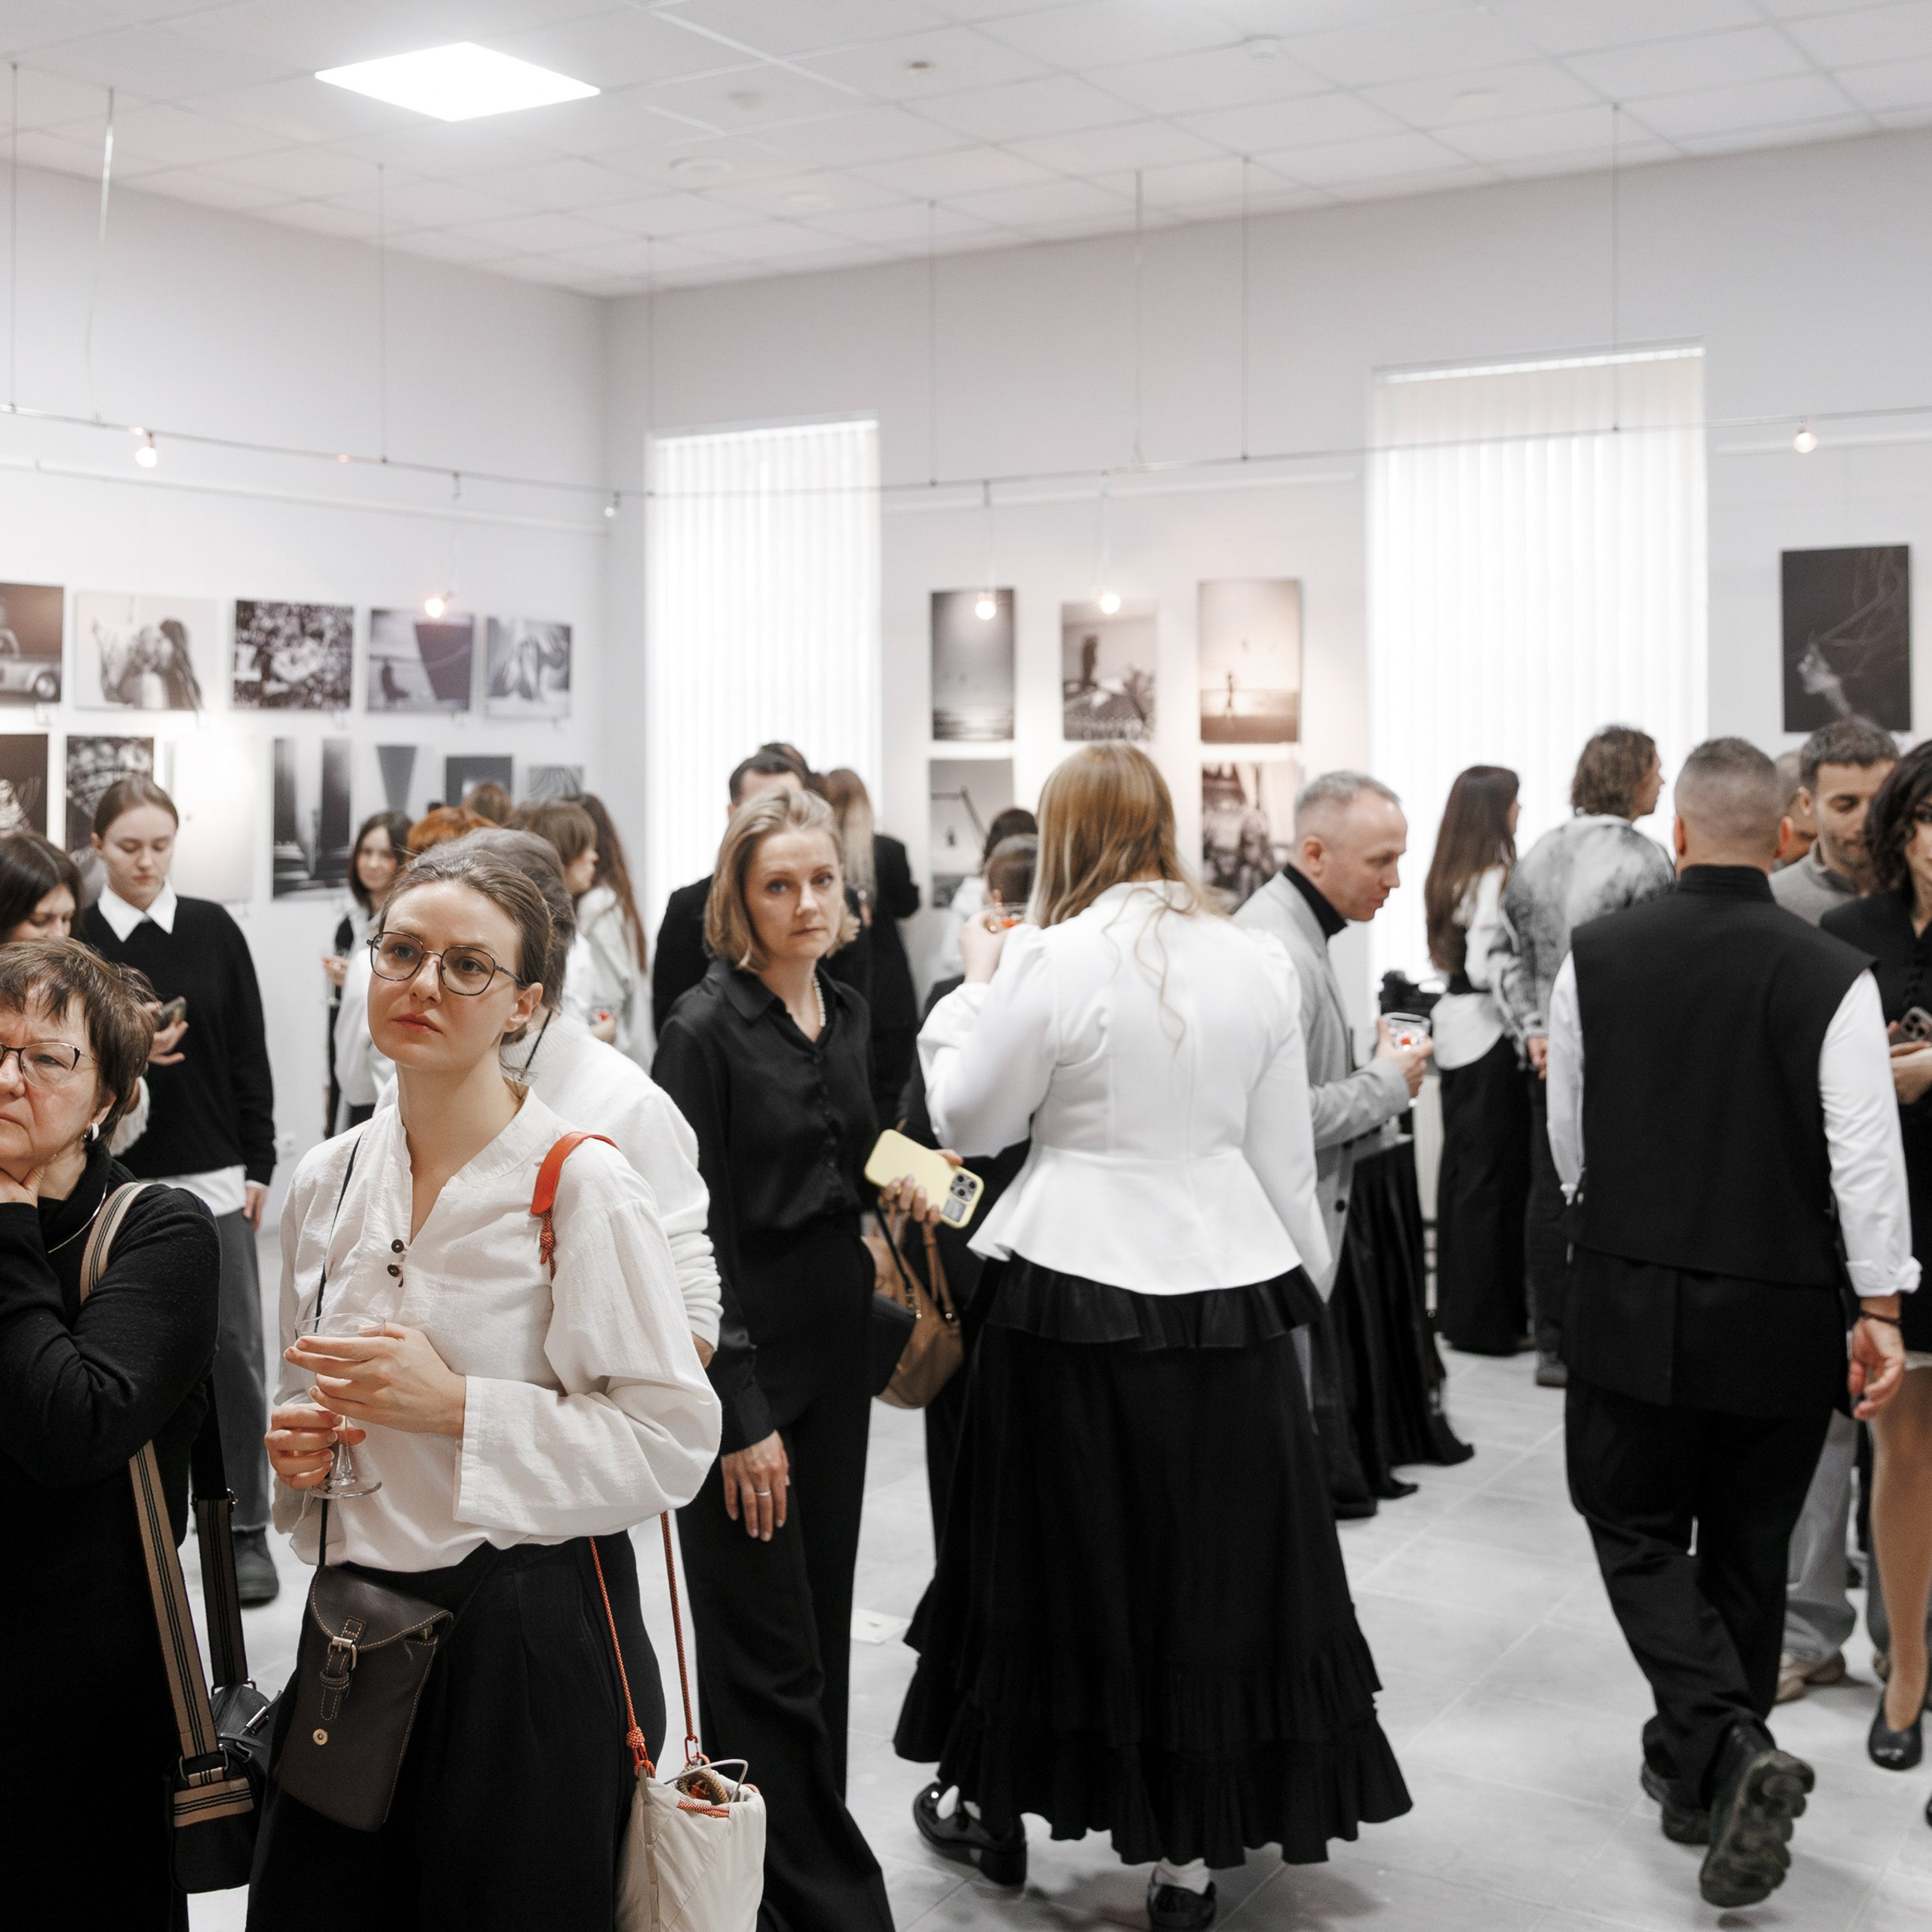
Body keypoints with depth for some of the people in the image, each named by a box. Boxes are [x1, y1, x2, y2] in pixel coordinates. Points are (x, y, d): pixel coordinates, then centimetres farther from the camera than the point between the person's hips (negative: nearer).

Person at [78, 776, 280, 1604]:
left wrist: (258, 1164, 1)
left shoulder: (213, 929, 3)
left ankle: (247, 1528, 11)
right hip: (117, 1176, 0)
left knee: (234, 1349, 0)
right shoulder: (76, 938, 0)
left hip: (213, 1173, 0)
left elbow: (250, 1055, 4)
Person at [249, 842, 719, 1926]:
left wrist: (458, 1407, -22)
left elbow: (672, 1441, -16)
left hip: (530, 1642, -5)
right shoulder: (330, 1181, 7)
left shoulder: (582, 1187, -13)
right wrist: (298, 1441, -1)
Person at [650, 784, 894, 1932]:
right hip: (745, 1366, -7)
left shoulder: (847, 1015, 9)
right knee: (770, 1655, 1)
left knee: (821, 1635, 15)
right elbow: (693, 1235, -15)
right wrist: (741, 1414, -17)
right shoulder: (707, 1030, -13)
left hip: (835, 1359, 7)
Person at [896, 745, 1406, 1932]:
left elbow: (969, 1120, 0)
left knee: (1060, 1555, 13)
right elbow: (1285, 1156, 6)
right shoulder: (1262, 963, 1)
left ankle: (997, 1808, 31)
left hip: (1077, 1297, -2)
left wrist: (977, 990, 12)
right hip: (1228, 1293, 3)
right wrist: (1299, 1283, 17)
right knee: (1215, 1566, 11)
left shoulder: (1050, 964, -11)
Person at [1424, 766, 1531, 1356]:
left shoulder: (1451, 876, 10)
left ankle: (1454, 1306, 24)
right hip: (1487, 1033, -9)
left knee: (1461, 1168, 15)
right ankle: (1485, 1318, 5)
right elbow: (1485, 969, -22)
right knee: (1494, 1174, -1)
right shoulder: (1494, 879, -18)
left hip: (1457, 1027, 9)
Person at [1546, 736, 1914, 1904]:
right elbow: (1866, 1152, -14)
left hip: (1631, 1294, 0)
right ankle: (1703, 1771, 29)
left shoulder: (1597, 955, -6)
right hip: (1779, 1311, 0)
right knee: (1746, 1547, 17)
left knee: (1638, 1528, 13)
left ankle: (1729, 1750, -6)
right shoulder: (1834, 976, -12)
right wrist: (1880, 1306, -5)